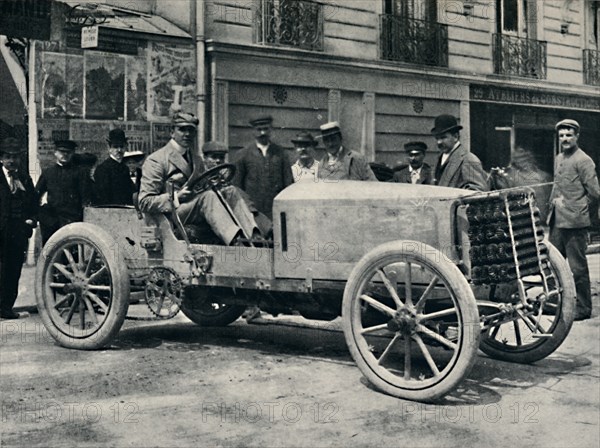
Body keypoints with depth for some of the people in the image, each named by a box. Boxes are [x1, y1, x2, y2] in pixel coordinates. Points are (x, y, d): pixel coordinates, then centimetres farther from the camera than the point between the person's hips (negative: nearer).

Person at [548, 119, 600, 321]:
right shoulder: (558, 159, 16)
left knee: (577, 268, -2)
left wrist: (574, 206, -3)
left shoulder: (584, 160, -10)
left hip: (575, 222, -8)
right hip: (557, 221, 8)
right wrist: (554, 202, 12)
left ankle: (583, 308, 8)